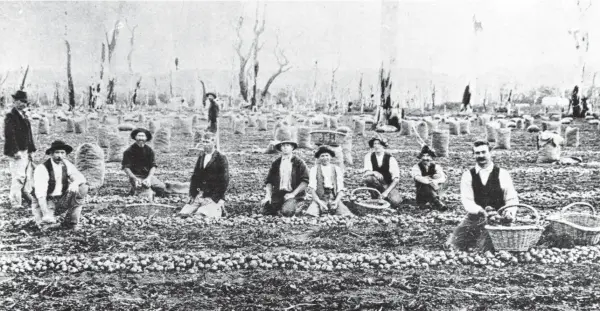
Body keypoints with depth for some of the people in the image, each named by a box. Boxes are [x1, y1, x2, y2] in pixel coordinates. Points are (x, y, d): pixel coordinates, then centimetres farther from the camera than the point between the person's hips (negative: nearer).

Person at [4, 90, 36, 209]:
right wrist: (15, 151, -21)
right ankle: (15, 202, -3)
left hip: (25, 151, 9)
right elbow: (9, 135, -17)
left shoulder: (24, 116, 16)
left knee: (29, 174, 14)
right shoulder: (10, 116, -10)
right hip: (16, 152, -9)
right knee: (18, 177, -9)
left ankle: (27, 195, 29)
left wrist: (31, 149, 14)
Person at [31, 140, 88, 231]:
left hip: (62, 201, 5)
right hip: (45, 203, -5)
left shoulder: (66, 165, -3)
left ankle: (71, 221, -7)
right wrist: (46, 214, -38)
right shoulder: (42, 169, -20)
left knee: (82, 188, -16)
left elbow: (81, 178, -2)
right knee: (45, 224, -31)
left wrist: (75, 183, -28)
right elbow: (40, 194, -27)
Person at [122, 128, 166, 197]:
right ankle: (133, 189, -2)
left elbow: (153, 166, 2)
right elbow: (126, 168, -6)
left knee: (161, 187, -17)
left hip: (148, 175, 4)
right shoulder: (129, 151, -5)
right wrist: (134, 178, -21)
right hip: (135, 176, -4)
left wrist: (149, 178, -16)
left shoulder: (149, 150, 4)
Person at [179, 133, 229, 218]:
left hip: (214, 196, -5)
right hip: (199, 194, 5)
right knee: (183, 214, -11)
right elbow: (195, 176, 17)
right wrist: (192, 194, 7)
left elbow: (224, 180, -6)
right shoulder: (201, 157, 15)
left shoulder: (221, 158, -3)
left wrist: (221, 199, -12)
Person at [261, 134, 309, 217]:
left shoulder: (299, 163, 2)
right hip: (278, 194, 3)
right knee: (266, 211, -19)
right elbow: (269, 181, 11)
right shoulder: (276, 163, 13)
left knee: (286, 212, -31)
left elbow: (305, 181, -4)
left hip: (294, 195, -3)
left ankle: (295, 206, 2)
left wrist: (293, 194, -13)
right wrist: (268, 195, -5)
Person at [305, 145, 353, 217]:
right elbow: (312, 189, -1)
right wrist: (319, 202, -16)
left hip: (334, 200, 1)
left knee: (347, 216, -26)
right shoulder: (314, 170, 9)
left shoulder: (337, 169, 12)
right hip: (319, 199, -1)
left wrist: (336, 201, -13)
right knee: (310, 214, -33)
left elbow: (341, 189, 6)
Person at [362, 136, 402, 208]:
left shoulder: (390, 159, -11)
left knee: (396, 201, -30)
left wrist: (386, 192, -26)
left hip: (388, 186, -1)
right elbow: (367, 172, -17)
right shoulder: (369, 156, -6)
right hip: (375, 184, 1)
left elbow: (396, 179, -15)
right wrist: (374, 173, -41)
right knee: (366, 178, -33)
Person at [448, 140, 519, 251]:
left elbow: (511, 199, 2)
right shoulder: (468, 175, 7)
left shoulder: (502, 174, 5)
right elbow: (466, 200, -3)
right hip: (475, 217, 2)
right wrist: (480, 210, -23)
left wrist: (510, 211, -20)